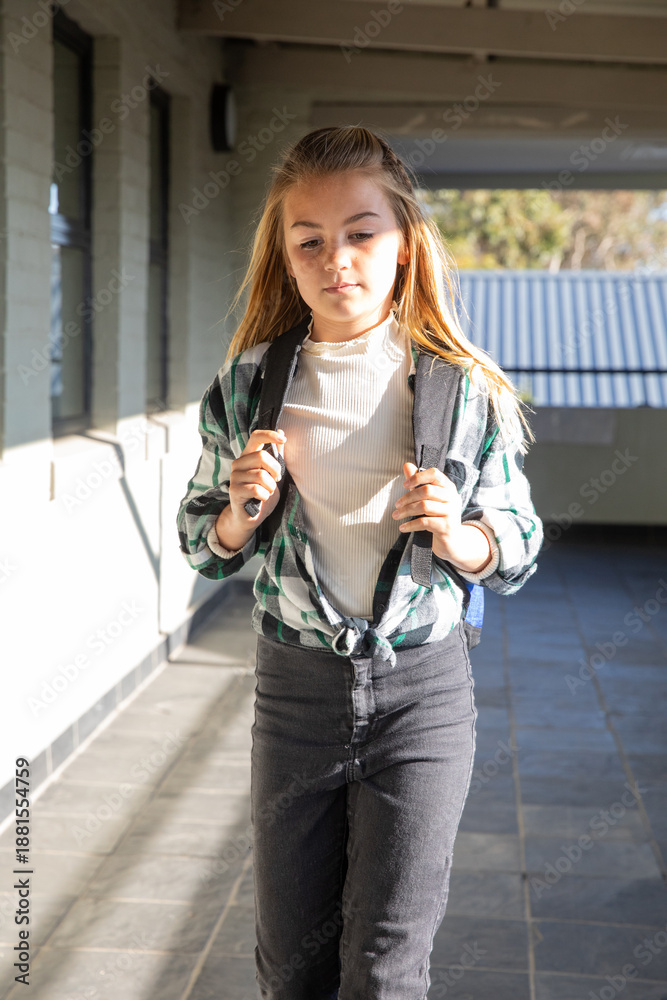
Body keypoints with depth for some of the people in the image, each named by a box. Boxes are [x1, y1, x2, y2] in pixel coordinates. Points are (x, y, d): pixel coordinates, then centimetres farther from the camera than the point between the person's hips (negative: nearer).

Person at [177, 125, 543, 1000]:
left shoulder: (464, 390, -7)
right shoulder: (249, 387, -2)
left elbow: (520, 544, 2)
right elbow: (203, 548, 7)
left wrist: (459, 536, -19)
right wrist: (240, 513, -14)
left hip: (422, 690, -2)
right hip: (295, 688, 2)